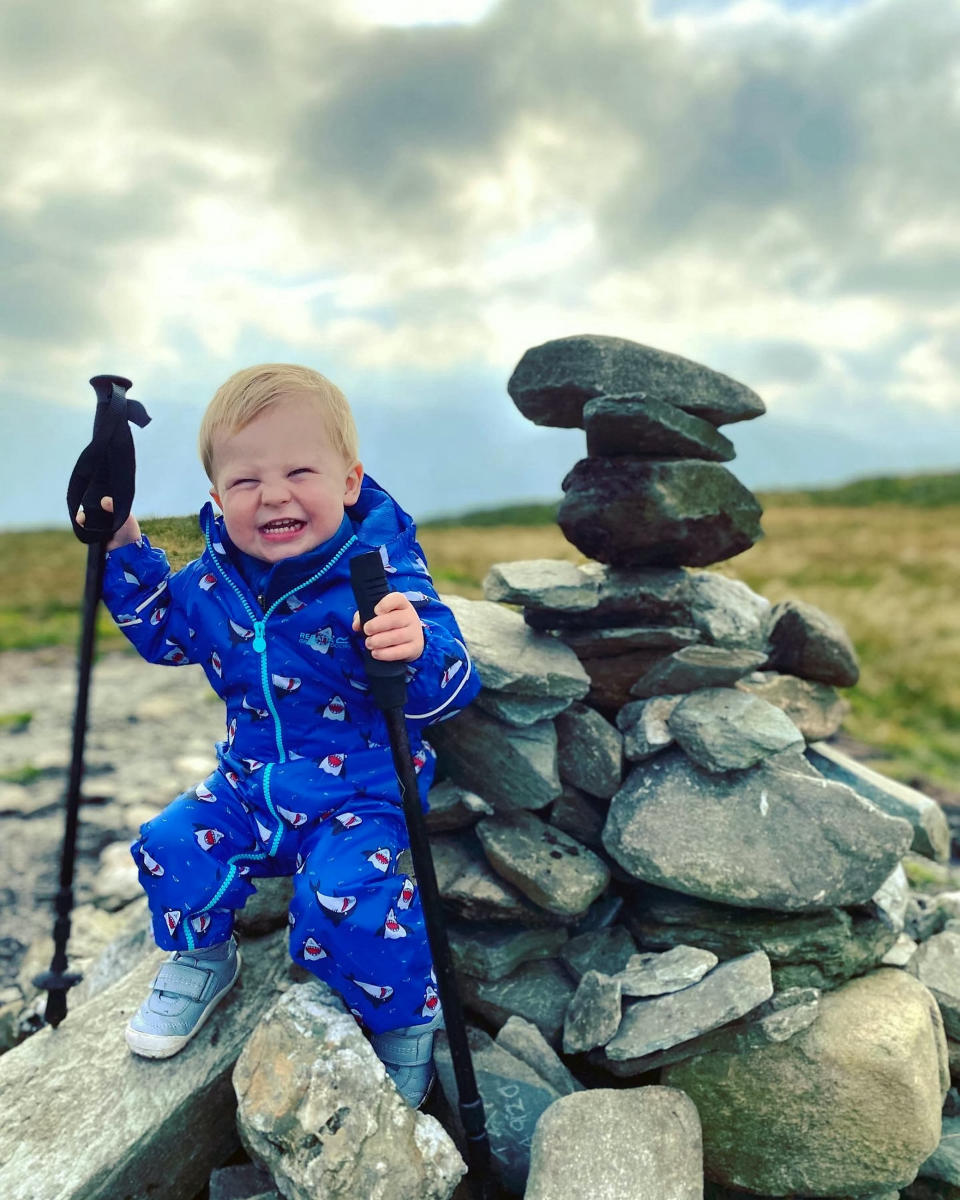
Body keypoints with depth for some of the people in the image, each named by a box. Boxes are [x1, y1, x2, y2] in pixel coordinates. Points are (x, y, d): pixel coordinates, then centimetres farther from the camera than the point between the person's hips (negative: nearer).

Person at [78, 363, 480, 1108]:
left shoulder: (381, 574, -24)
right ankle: (201, 960, 25)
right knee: (173, 846, -8)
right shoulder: (215, 577, -6)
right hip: (252, 782, 6)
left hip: (361, 793, -5)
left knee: (346, 895, -26)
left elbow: (450, 688, -29)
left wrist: (417, 651, -53)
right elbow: (163, 629, 15)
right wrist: (123, 552, 2)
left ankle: (408, 1025, 5)